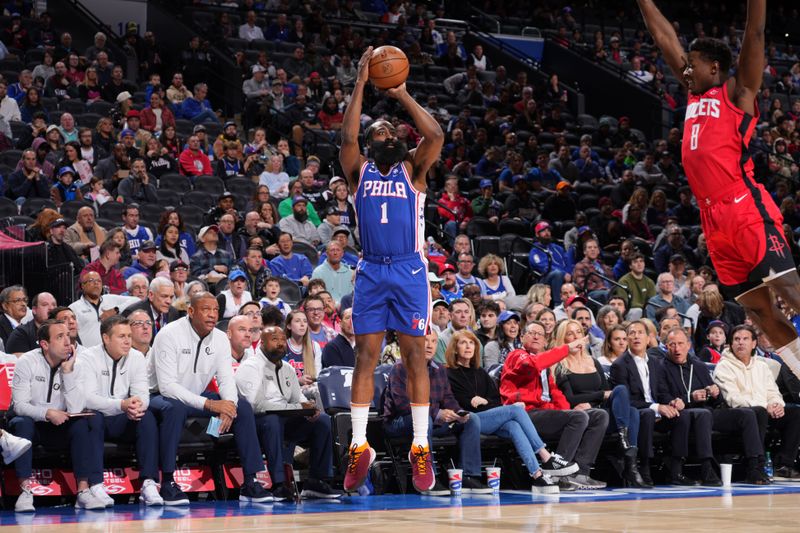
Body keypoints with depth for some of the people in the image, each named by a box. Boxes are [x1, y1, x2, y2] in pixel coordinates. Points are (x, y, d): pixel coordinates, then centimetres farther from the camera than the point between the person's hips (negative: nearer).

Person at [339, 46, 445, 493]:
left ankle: (421, 448, -1)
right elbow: (347, 137, -10)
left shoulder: (412, 168, 8)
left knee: (415, 354, -3)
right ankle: (360, 447, 2)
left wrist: (401, 94, -8)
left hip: (410, 271, -1)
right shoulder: (360, 170, 9)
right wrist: (361, 84, -12)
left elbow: (435, 135, -10)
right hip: (372, 271, 1)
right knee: (365, 356, -1)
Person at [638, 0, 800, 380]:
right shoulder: (695, 95, 22)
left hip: (746, 209, -7)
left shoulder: (737, 91, 5)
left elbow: (755, 32, -5)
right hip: (714, 218, 7)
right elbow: (665, 40, 26)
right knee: (757, 309, 4)